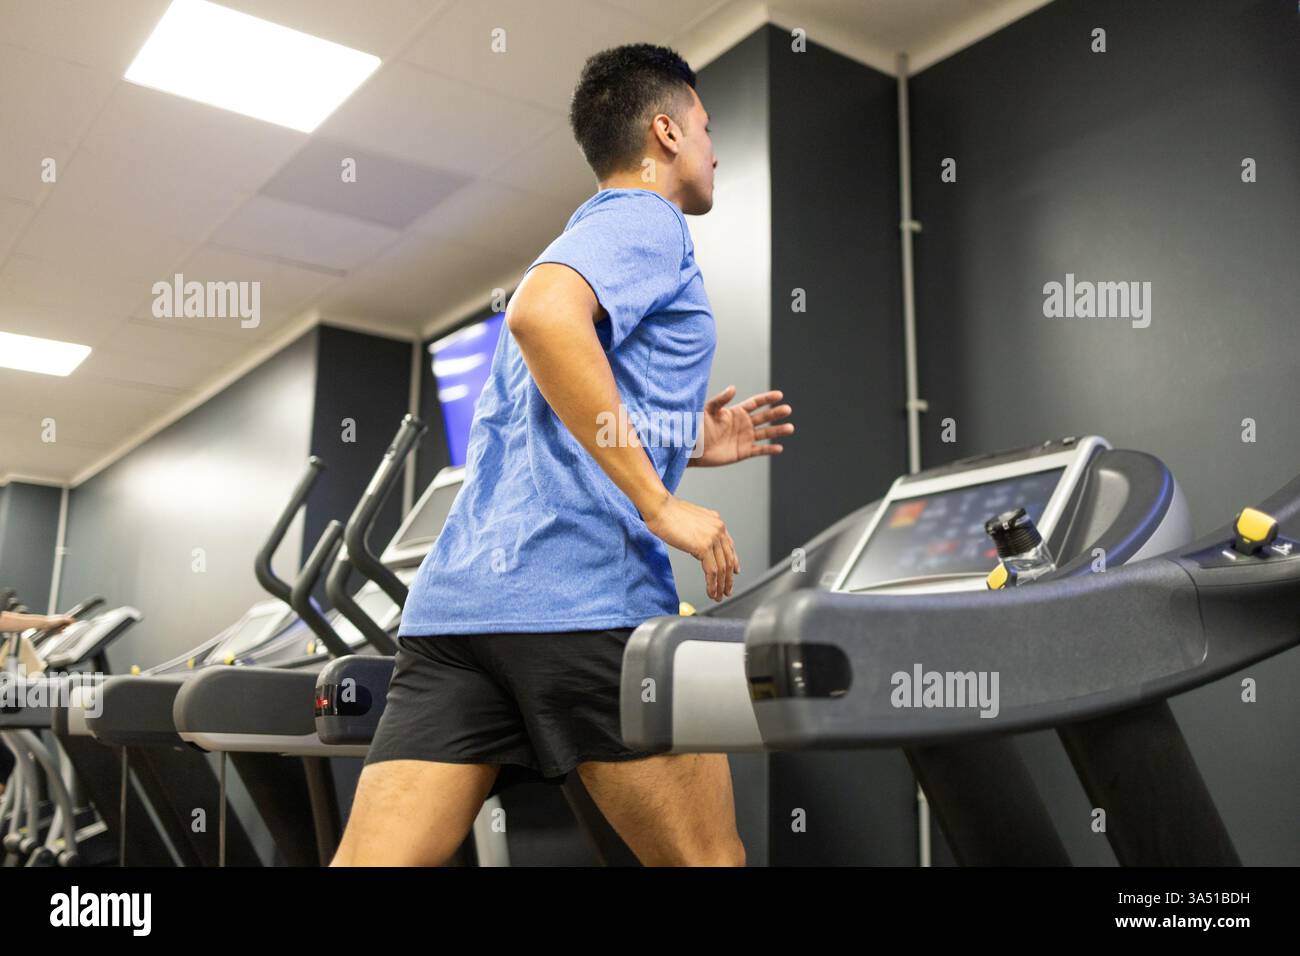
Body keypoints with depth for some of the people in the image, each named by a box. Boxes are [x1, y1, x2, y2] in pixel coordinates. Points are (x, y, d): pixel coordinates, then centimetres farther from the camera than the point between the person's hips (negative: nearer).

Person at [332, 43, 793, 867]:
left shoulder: (588, 238, 29)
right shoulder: (648, 222, 2)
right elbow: (542, 315, -21)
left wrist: (682, 440, 27)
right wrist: (661, 502, -18)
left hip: (459, 598, 8)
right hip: (586, 594, -8)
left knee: (375, 859, 2)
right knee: (707, 857, 8)